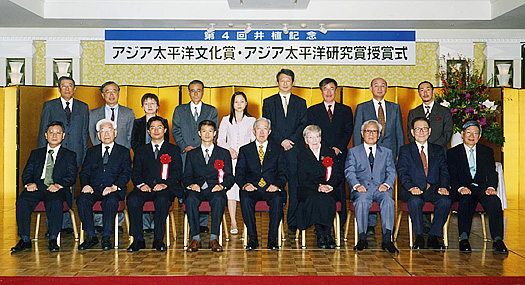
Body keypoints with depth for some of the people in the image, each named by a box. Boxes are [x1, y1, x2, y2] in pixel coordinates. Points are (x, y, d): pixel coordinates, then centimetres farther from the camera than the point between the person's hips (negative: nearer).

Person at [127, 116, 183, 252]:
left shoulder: (174, 150, 17)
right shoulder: (141, 150, 23)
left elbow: (177, 172, 4)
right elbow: (135, 173, 13)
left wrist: (165, 184, -14)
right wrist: (141, 184, -9)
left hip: (166, 189, -2)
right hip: (145, 188, 2)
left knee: (162, 199, -37)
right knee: (132, 199, -30)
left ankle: (158, 239, -26)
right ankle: (138, 239, -22)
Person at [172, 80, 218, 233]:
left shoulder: (212, 111, 14)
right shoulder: (179, 110, 16)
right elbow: (176, 131, 9)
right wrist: (184, 147, -5)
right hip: (186, 155, 1)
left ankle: (203, 223, 2)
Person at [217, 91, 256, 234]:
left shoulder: (251, 120, 13)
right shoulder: (226, 120, 15)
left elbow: (255, 141, 10)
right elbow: (220, 140, 10)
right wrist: (230, 149, -7)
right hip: (230, 158, 1)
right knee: (231, 187, -11)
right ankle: (233, 223, -7)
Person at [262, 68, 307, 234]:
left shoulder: (300, 102, 16)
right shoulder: (269, 102, 13)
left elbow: (303, 125, 6)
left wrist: (291, 140, -8)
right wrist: (281, 141, -8)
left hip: (295, 150, 1)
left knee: (295, 188, -1)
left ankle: (292, 224, 5)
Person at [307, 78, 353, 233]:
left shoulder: (345, 110, 15)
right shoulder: (312, 111, 12)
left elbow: (348, 131, 6)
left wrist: (338, 148, -10)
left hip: (339, 155, 1)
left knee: (340, 189, -3)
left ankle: (341, 225, 3)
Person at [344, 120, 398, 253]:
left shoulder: (387, 152, 24)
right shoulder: (353, 151, 18)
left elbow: (391, 172, 13)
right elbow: (349, 172, 5)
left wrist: (386, 184, -9)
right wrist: (356, 185, -15)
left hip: (380, 188, 1)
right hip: (362, 188, -1)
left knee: (388, 201, -32)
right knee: (362, 201, -35)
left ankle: (387, 239, -36)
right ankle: (362, 238, -31)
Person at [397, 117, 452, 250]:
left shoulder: (438, 150, 19)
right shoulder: (405, 150, 11)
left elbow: (444, 171, 8)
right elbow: (402, 172, -1)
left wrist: (443, 187, -12)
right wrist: (411, 187, -20)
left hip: (433, 189, 2)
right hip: (414, 190, -2)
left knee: (446, 201, -29)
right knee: (415, 201, -36)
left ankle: (434, 237, -16)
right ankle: (419, 237, -20)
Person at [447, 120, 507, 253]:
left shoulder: (487, 151, 17)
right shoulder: (452, 153, 9)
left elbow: (492, 173, 7)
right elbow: (452, 176, -1)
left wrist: (491, 187, -15)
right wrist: (460, 188, -21)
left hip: (482, 188, 2)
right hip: (463, 190, -2)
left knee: (494, 201, -31)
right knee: (466, 199, -36)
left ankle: (498, 240, -31)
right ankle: (463, 238, -36)